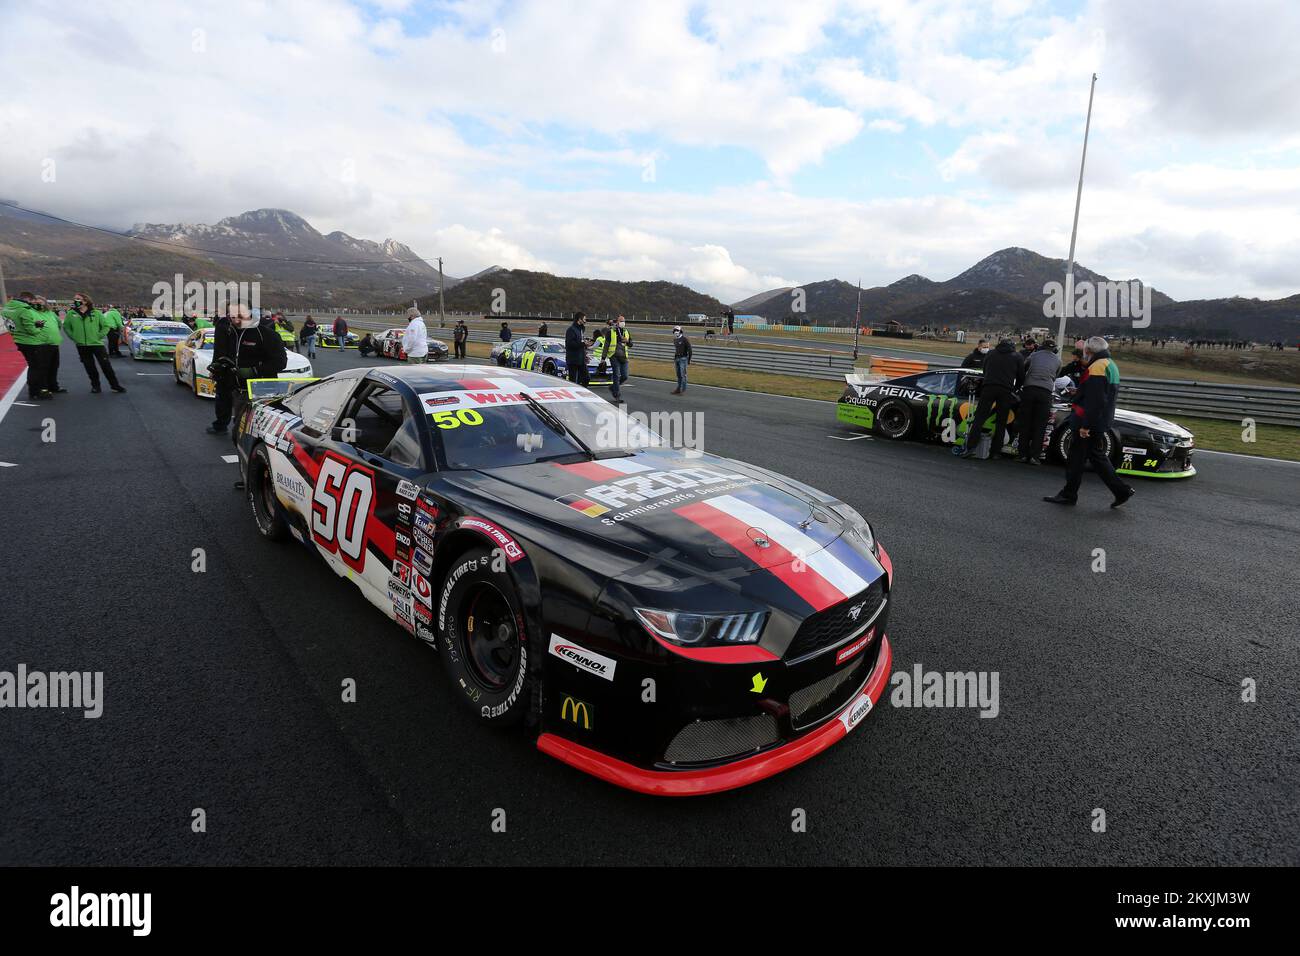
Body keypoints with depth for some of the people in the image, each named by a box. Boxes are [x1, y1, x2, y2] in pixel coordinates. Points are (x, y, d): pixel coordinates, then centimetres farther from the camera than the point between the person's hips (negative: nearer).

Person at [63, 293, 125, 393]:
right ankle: (95, 385, 18)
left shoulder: (96, 313, -1)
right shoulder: (71, 313, 2)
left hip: (97, 344, -2)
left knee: (106, 365, -2)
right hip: (81, 346, 2)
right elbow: (66, 327, 12)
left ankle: (115, 384, 6)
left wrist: (99, 336, -3)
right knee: (90, 367, 7)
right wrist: (74, 337, 3)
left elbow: (106, 326, 5)